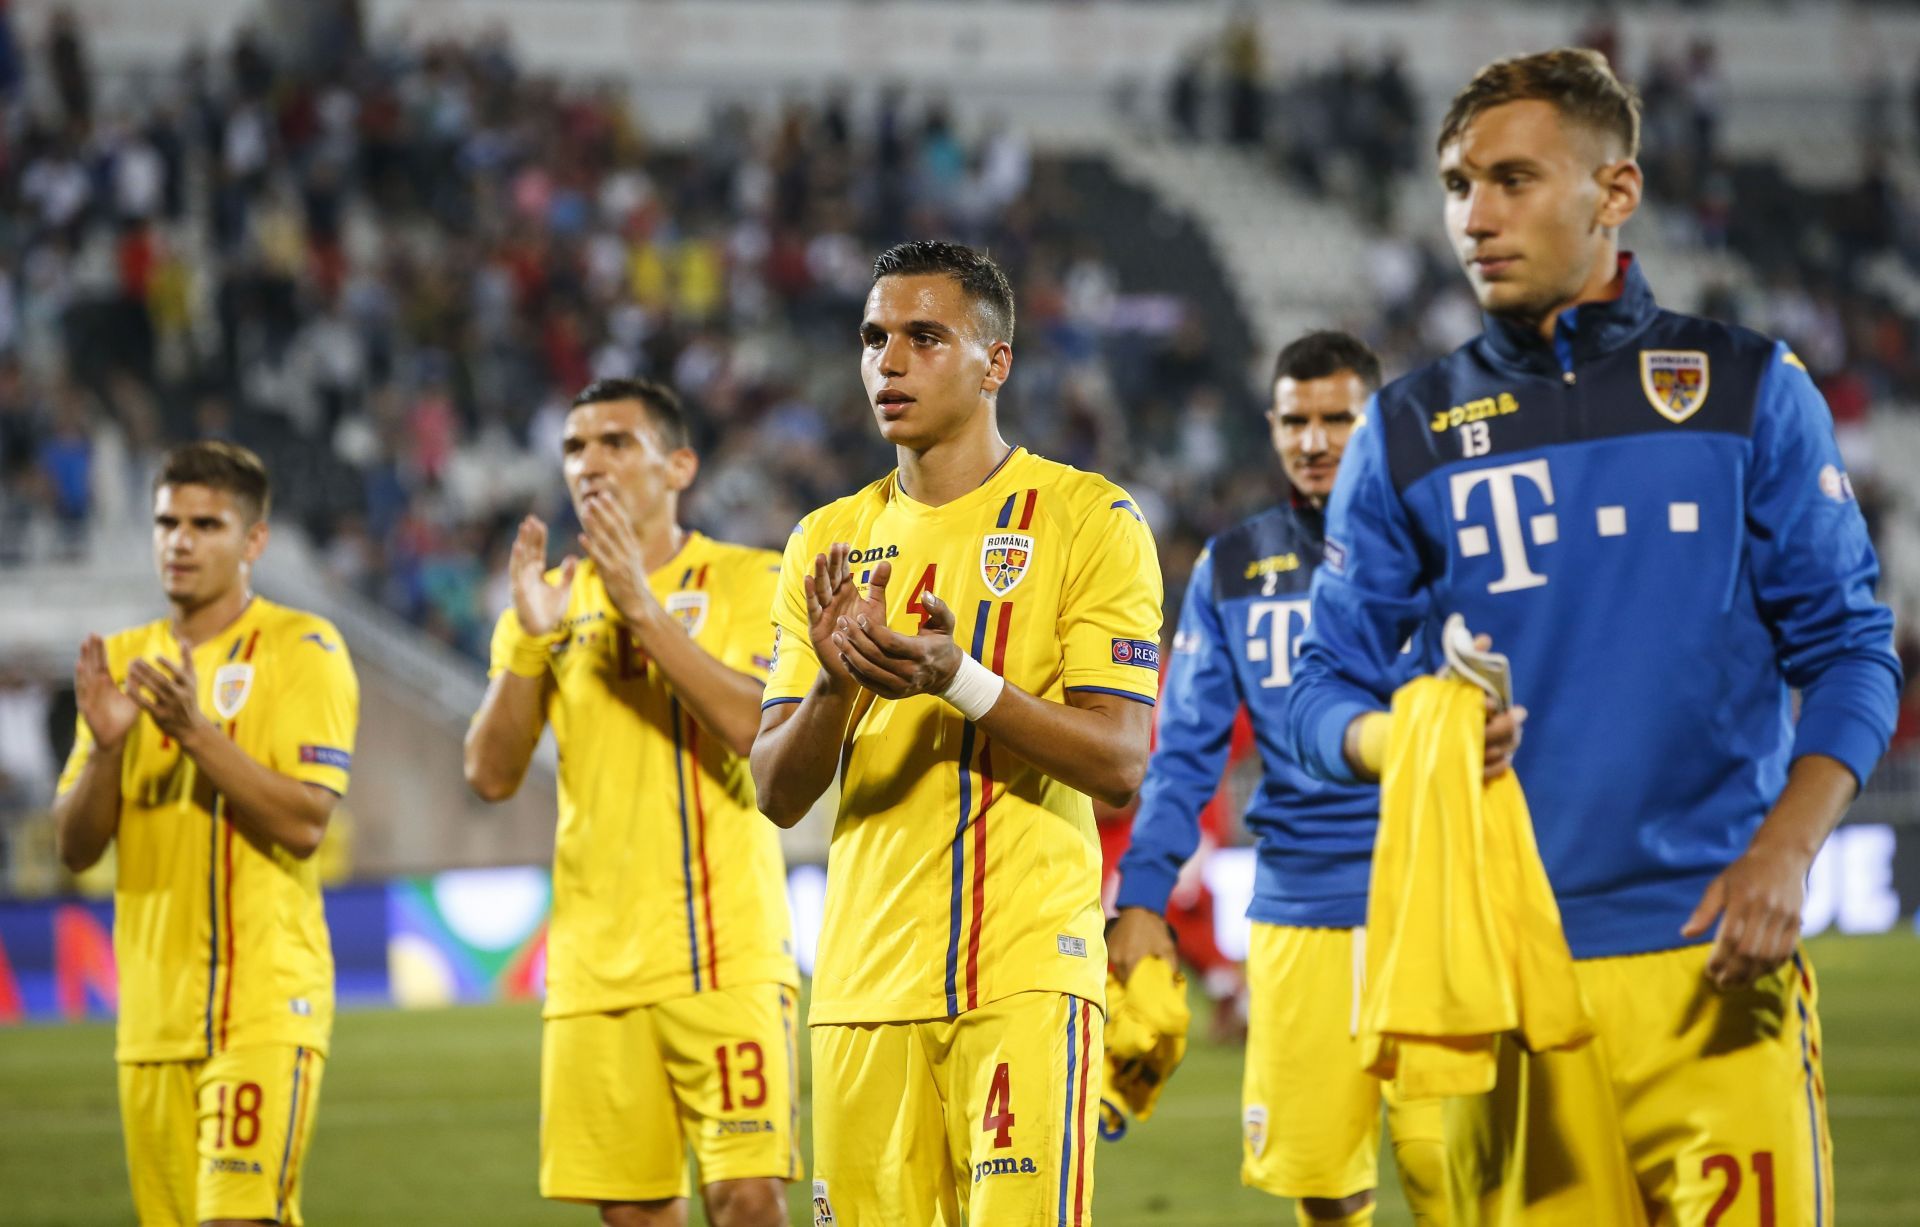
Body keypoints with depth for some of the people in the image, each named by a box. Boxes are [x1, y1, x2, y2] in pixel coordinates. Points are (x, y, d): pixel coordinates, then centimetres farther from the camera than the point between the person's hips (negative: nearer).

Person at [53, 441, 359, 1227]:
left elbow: (304, 823, -14)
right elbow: (75, 848, 8)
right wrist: (106, 746, -10)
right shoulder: (125, 660, 13)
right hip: (155, 1007, 6)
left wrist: (196, 731, -23)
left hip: (266, 999, -6)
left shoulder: (302, 649, -4)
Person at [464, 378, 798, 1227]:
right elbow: (491, 775, 4)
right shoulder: (554, 599, 12)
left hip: (726, 955, -4)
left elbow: (766, 731, -16)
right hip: (593, 959, 4)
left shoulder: (747, 582, 1)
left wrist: (645, 609, -20)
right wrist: (530, 638, -10)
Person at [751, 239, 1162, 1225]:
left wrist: (960, 682, -22)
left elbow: (1120, 763, -8)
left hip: (1026, 968, -5)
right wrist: (835, 687, -11)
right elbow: (777, 795, 9)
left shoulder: (1086, 518, -1)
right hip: (864, 983, 5)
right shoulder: (830, 542, 13)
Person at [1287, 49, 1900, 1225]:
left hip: (1717, 958, -1)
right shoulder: (1411, 432, 11)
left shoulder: (1750, 390, 7)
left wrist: (1785, 854, -10)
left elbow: (1849, 649, 5)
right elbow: (1328, 685, 11)